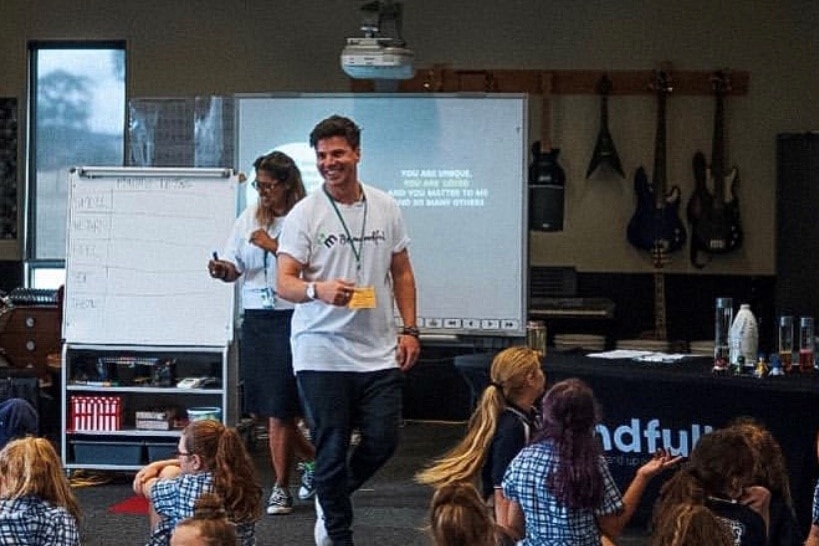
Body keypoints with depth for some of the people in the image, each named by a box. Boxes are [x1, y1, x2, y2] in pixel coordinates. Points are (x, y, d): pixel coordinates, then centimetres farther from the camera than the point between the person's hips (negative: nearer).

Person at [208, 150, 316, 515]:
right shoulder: (248, 218, 11)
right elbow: (234, 267, 11)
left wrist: (273, 246, -15)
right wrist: (222, 270, -10)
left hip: (290, 318, -6)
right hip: (255, 317, 6)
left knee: (279, 408, -4)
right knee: (264, 407, 10)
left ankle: (281, 487, 8)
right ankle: (313, 459, 32)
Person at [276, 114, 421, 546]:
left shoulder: (386, 208, 8)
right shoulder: (304, 214, -4)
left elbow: (402, 273, 16)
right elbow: (284, 283, -11)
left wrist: (409, 329, 7)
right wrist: (318, 290, -32)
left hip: (379, 352, 4)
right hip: (322, 353, -3)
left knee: (382, 441, 3)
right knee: (331, 449, 0)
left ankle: (330, 498, 30)